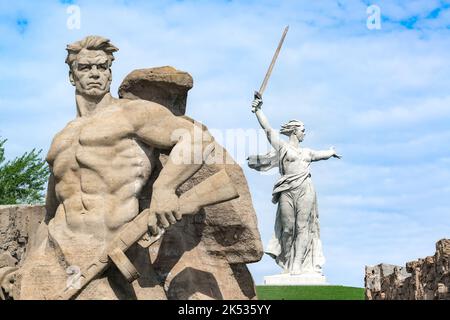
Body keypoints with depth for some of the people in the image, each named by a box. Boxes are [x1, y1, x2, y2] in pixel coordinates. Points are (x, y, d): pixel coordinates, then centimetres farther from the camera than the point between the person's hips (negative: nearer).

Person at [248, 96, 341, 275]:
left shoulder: (306, 153, 24)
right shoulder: (281, 146, 8)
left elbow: (321, 154, 44)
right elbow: (267, 128, 0)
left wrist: (331, 152, 63)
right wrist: (257, 110, -8)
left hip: (305, 190, 4)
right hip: (287, 191, -4)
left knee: (303, 227, -3)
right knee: (288, 228, -3)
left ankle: (299, 265, -3)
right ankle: (287, 264, 8)